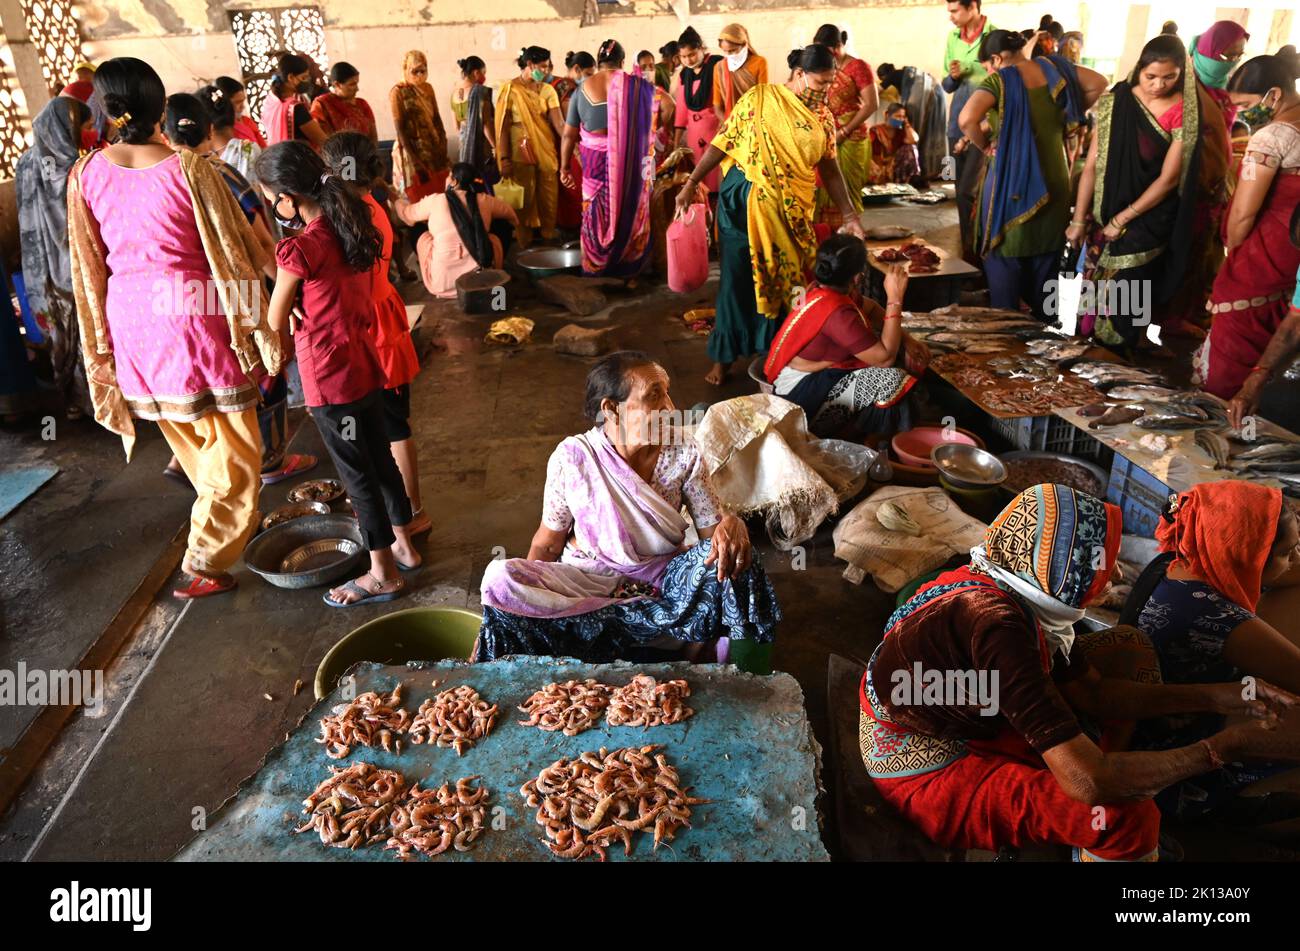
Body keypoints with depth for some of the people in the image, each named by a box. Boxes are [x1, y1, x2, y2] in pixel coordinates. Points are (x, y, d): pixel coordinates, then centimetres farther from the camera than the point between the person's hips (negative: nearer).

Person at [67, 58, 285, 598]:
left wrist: (101, 345, 14)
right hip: (191, 313, -5)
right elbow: (230, 255, -11)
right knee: (233, 452, 7)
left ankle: (228, 525, 42)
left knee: (193, 445, 23)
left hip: (129, 320, 6)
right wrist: (260, 329, -2)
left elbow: (88, 268, 5)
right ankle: (205, 564, 6)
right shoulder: (188, 169, -14)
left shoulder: (86, 175, 0)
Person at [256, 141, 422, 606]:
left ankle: (382, 573, 17)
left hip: (330, 376, -8)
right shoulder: (356, 227, 3)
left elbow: (277, 321, -10)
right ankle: (403, 544, 35)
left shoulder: (300, 248, -20)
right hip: (366, 363, 8)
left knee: (356, 471, 4)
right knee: (379, 456, 20)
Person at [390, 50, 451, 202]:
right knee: (417, 201, -1)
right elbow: (400, 128, -14)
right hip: (412, 150, -6)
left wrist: (443, 147, 0)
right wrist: (414, 161, -19)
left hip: (434, 148, 6)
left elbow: (437, 118, 10)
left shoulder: (428, 88, 9)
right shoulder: (398, 92, -9)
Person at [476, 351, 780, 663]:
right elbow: (548, 543, -1)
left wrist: (731, 524, -30)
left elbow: (712, 528, -6)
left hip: (665, 575, 0)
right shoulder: (572, 458, -12)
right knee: (498, 577, -28)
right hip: (589, 577, 0)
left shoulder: (683, 453, -8)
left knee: (733, 553, -27)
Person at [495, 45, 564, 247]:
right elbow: (503, 126, -7)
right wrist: (504, 158, -13)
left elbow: (559, 123, -5)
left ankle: (549, 242, 17)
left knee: (549, 199, 5)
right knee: (524, 200, 3)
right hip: (521, 153, -3)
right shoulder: (510, 89, -5)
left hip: (546, 151, 4)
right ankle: (525, 246, 13)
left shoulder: (547, 90, 5)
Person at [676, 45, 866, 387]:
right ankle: (724, 356, 14)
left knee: (783, 280, 8)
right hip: (744, 205, -3)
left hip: (791, 214, 3)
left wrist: (849, 214, 8)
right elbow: (722, 143, -3)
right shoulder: (760, 98, -4)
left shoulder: (823, 118, 7)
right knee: (737, 280, 2)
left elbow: (829, 168, 12)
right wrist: (691, 184, -6)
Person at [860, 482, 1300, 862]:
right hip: (926, 772, -9)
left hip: (958, 729, 9)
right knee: (1129, 817, -20)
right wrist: (1233, 743, -26)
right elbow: (1089, 781, -35)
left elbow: (1091, 692, 7)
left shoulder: (1018, 593, -6)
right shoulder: (996, 624, -33)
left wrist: (1213, 697, -2)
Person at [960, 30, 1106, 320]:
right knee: (1046, 261, 17)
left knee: (1005, 261, 5)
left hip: (1010, 184, -5)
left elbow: (967, 119, -29)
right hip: (1053, 181, 6)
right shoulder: (1052, 67, 3)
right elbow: (1098, 83, 10)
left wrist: (985, 146, -12)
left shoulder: (999, 80, -12)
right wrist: (1066, 119, 13)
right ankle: (1043, 324, 27)